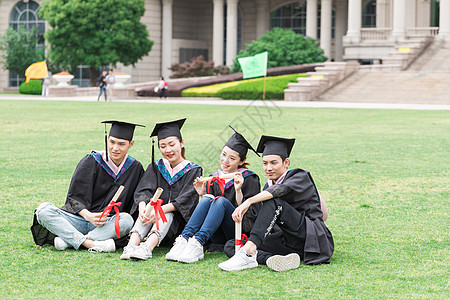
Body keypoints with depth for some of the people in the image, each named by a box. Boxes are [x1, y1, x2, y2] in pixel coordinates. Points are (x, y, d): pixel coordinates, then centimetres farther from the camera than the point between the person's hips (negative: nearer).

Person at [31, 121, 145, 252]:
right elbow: (75, 198, -7)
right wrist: (89, 216, -27)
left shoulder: (135, 169, 5)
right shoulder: (90, 162, -3)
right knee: (44, 209, -27)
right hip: (77, 219, -1)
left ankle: (67, 241, -34)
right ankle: (91, 244, -43)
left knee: (126, 219, -33)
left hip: (107, 225, 1)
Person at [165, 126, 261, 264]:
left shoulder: (249, 179, 2)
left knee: (221, 201, -28)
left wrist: (238, 190, -20)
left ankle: (197, 243, -48)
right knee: (208, 198, -22)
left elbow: (250, 215, -7)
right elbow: (208, 206, 16)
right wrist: (202, 194, -2)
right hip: (217, 236, 4)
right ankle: (184, 240, -42)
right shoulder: (214, 178, 15)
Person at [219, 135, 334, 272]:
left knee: (273, 202, -28)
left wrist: (249, 201, -40)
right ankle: (273, 260, -38)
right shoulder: (268, 186, 18)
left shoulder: (300, 177, -2)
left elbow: (282, 190, -25)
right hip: (287, 241, 7)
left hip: (312, 237, -7)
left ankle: (249, 253, -42)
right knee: (230, 246, -11)